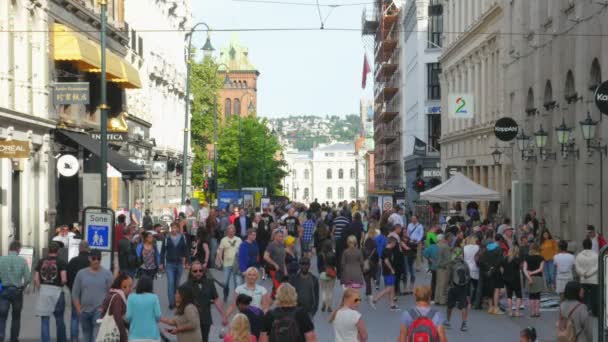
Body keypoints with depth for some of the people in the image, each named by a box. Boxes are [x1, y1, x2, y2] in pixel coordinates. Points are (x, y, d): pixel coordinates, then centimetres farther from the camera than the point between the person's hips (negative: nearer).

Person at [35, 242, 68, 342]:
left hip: (43, 291, 2)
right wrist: (61, 283, 7)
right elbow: (64, 279, -15)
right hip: (57, 291, -1)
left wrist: (40, 289, 12)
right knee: (59, 320, 14)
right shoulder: (61, 262, -5)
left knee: (44, 321, 5)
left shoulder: (41, 262, 4)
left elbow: (36, 279, -1)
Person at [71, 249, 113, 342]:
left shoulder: (107, 274, 1)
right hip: (85, 311, 4)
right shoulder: (81, 273, 7)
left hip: (100, 311, -4)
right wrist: (79, 310, 1)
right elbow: (75, 294, 8)